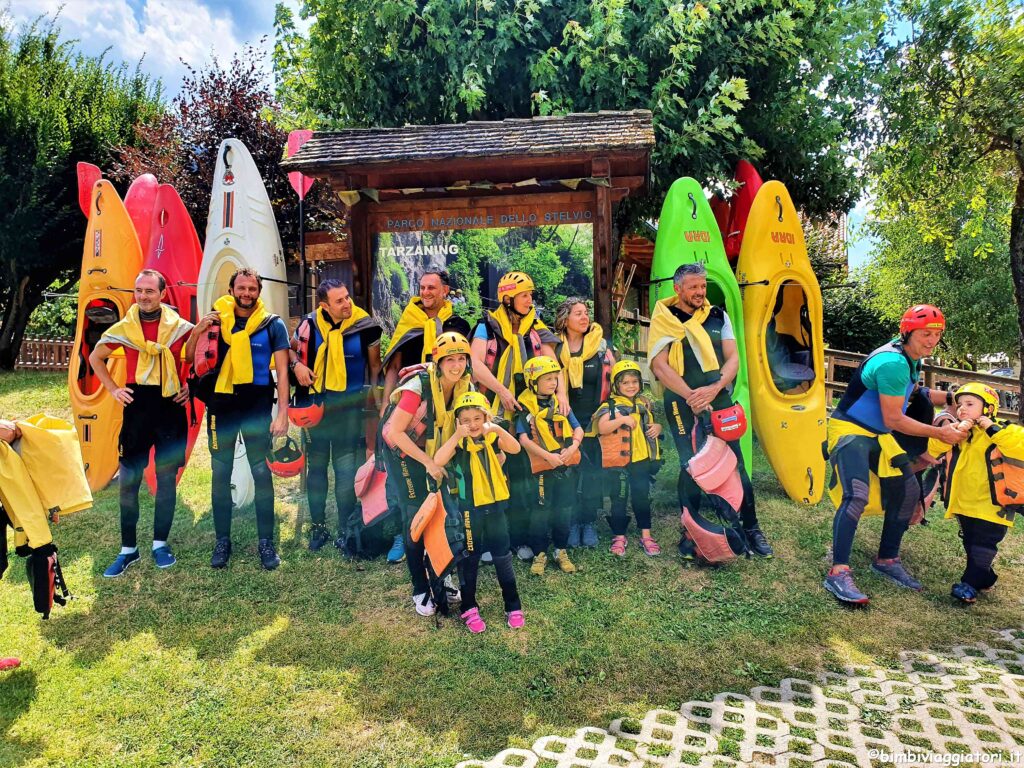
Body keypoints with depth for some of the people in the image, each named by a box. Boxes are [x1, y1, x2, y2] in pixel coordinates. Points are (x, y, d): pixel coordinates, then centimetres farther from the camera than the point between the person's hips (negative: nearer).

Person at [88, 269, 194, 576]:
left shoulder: (180, 327, -1)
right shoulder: (123, 328, 2)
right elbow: (95, 358, 16)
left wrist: (191, 386, 2)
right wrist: (113, 390, 5)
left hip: (171, 408, 0)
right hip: (137, 408, 1)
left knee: (167, 478, 7)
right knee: (128, 479, 2)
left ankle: (160, 544, 20)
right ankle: (128, 550, 14)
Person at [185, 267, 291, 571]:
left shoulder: (273, 324, -3)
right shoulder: (216, 320, 4)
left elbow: (282, 371, -6)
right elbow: (190, 359, 6)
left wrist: (282, 412, -14)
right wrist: (197, 331, -12)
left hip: (257, 407, -2)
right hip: (221, 406, 3)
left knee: (262, 473, 1)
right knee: (221, 475, 9)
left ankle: (266, 542, 12)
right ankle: (222, 541, 20)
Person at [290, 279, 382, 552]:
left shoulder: (365, 326, -9)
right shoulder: (310, 324, -5)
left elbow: (375, 365, 3)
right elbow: (291, 348, 14)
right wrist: (296, 364, -8)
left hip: (349, 406, -2)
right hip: (316, 404, 3)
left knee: (346, 469, 1)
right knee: (316, 465, 12)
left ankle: (345, 529, 16)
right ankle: (318, 526, 26)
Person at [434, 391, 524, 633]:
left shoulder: (492, 438, -3)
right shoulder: (458, 443, -10)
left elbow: (515, 448, -21)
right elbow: (438, 461, -29)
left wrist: (498, 429, -37)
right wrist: (457, 435, -35)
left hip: (495, 505, 2)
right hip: (469, 509, -2)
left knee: (502, 556, 11)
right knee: (470, 559, 10)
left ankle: (513, 606, 25)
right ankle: (469, 609, 24)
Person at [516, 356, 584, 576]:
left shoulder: (561, 403, 6)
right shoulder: (526, 407, -7)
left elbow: (578, 429, 7)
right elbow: (524, 438, -13)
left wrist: (573, 446, -13)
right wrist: (548, 455, -20)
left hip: (566, 465, 4)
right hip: (541, 467, -4)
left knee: (564, 510, 12)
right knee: (540, 512, 3)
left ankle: (561, 551, 27)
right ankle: (539, 554, 18)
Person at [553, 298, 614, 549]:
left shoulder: (600, 345, 3)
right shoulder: (555, 347, 2)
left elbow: (614, 377, 6)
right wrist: (560, 397, -13)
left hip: (594, 419, 1)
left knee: (593, 471, 3)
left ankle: (589, 522, 14)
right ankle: (572, 522, 13)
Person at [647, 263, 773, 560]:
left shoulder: (719, 317, 10)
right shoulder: (664, 320, 0)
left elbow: (733, 359, 4)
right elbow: (660, 366, -8)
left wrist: (714, 388, -14)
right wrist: (691, 397, -16)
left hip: (720, 400, 3)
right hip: (682, 404, -3)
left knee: (735, 463, 3)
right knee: (690, 466, -1)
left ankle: (751, 528, 16)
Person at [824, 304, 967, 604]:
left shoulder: (908, 357, 8)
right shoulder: (893, 363, -24)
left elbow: (910, 392, 26)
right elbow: (893, 419, -21)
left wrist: (949, 397, 13)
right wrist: (939, 433, -13)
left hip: (877, 435, 11)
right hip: (850, 430, -11)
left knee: (907, 492, 11)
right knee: (857, 495, -27)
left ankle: (887, 560, 23)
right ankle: (838, 572, -27)